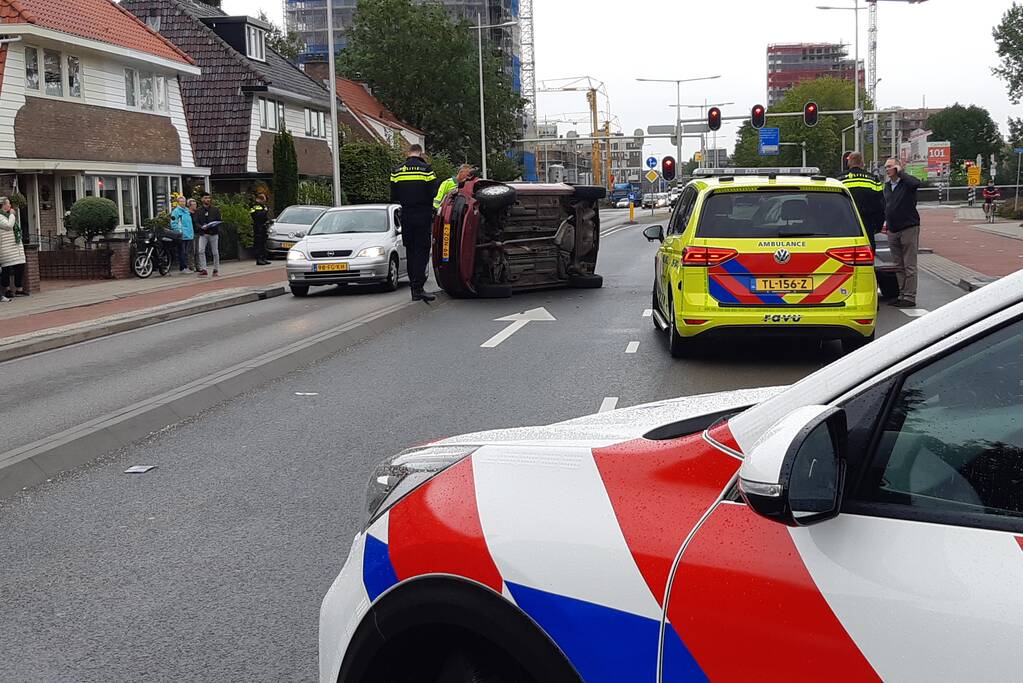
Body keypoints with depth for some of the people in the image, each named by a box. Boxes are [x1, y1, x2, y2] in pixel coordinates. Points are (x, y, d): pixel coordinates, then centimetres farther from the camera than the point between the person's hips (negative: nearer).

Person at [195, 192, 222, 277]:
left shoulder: (215, 209, 5)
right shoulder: (198, 210, 6)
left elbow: (219, 220, 3)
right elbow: (196, 222, 4)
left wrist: (213, 225, -16)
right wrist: (201, 227, -16)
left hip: (214, 233, 0)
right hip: (203, 233, 0)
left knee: (215, 252, 4)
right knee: (201, 251, -13)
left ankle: (216, 270, 16)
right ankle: (203, 269, -10)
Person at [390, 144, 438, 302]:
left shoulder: (397, 171, 4)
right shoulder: (426, 169, -7)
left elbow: (394, 197, 6)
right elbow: (434, 193, -10)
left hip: (406, 216, 4)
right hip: (423, 216, -4)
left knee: (410, 251, 14)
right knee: (422, 252, -3)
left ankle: (414, 284, 17)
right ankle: (418, 288, -12)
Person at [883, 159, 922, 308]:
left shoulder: (907, 182, -7)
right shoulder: (887, 186, 16)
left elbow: (916, 183, -31)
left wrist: (900, 172, -18)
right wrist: (886, 223, 18)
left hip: (909, 228, -7)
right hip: (893, 231, 7)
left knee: (909, 266, -4)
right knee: (899, 266, 10)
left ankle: (909, 297, -4)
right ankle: (902, 295, 15)